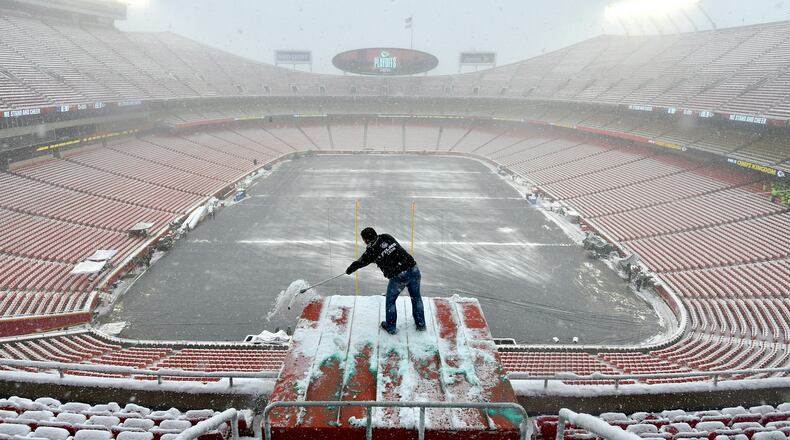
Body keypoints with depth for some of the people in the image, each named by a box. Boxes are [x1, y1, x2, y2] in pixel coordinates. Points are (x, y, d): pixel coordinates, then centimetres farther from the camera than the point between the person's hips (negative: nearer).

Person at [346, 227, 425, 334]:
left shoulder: (372, 250, -2)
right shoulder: (387, 237, 10)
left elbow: (360, 262, 16)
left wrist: (349, 270, 34)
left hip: (399, 276, -5)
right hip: (413, 269, 5)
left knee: (390, 301, 18)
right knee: (416, 297, 23)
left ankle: (391, 327, 29)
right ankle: (421, 324, 33)